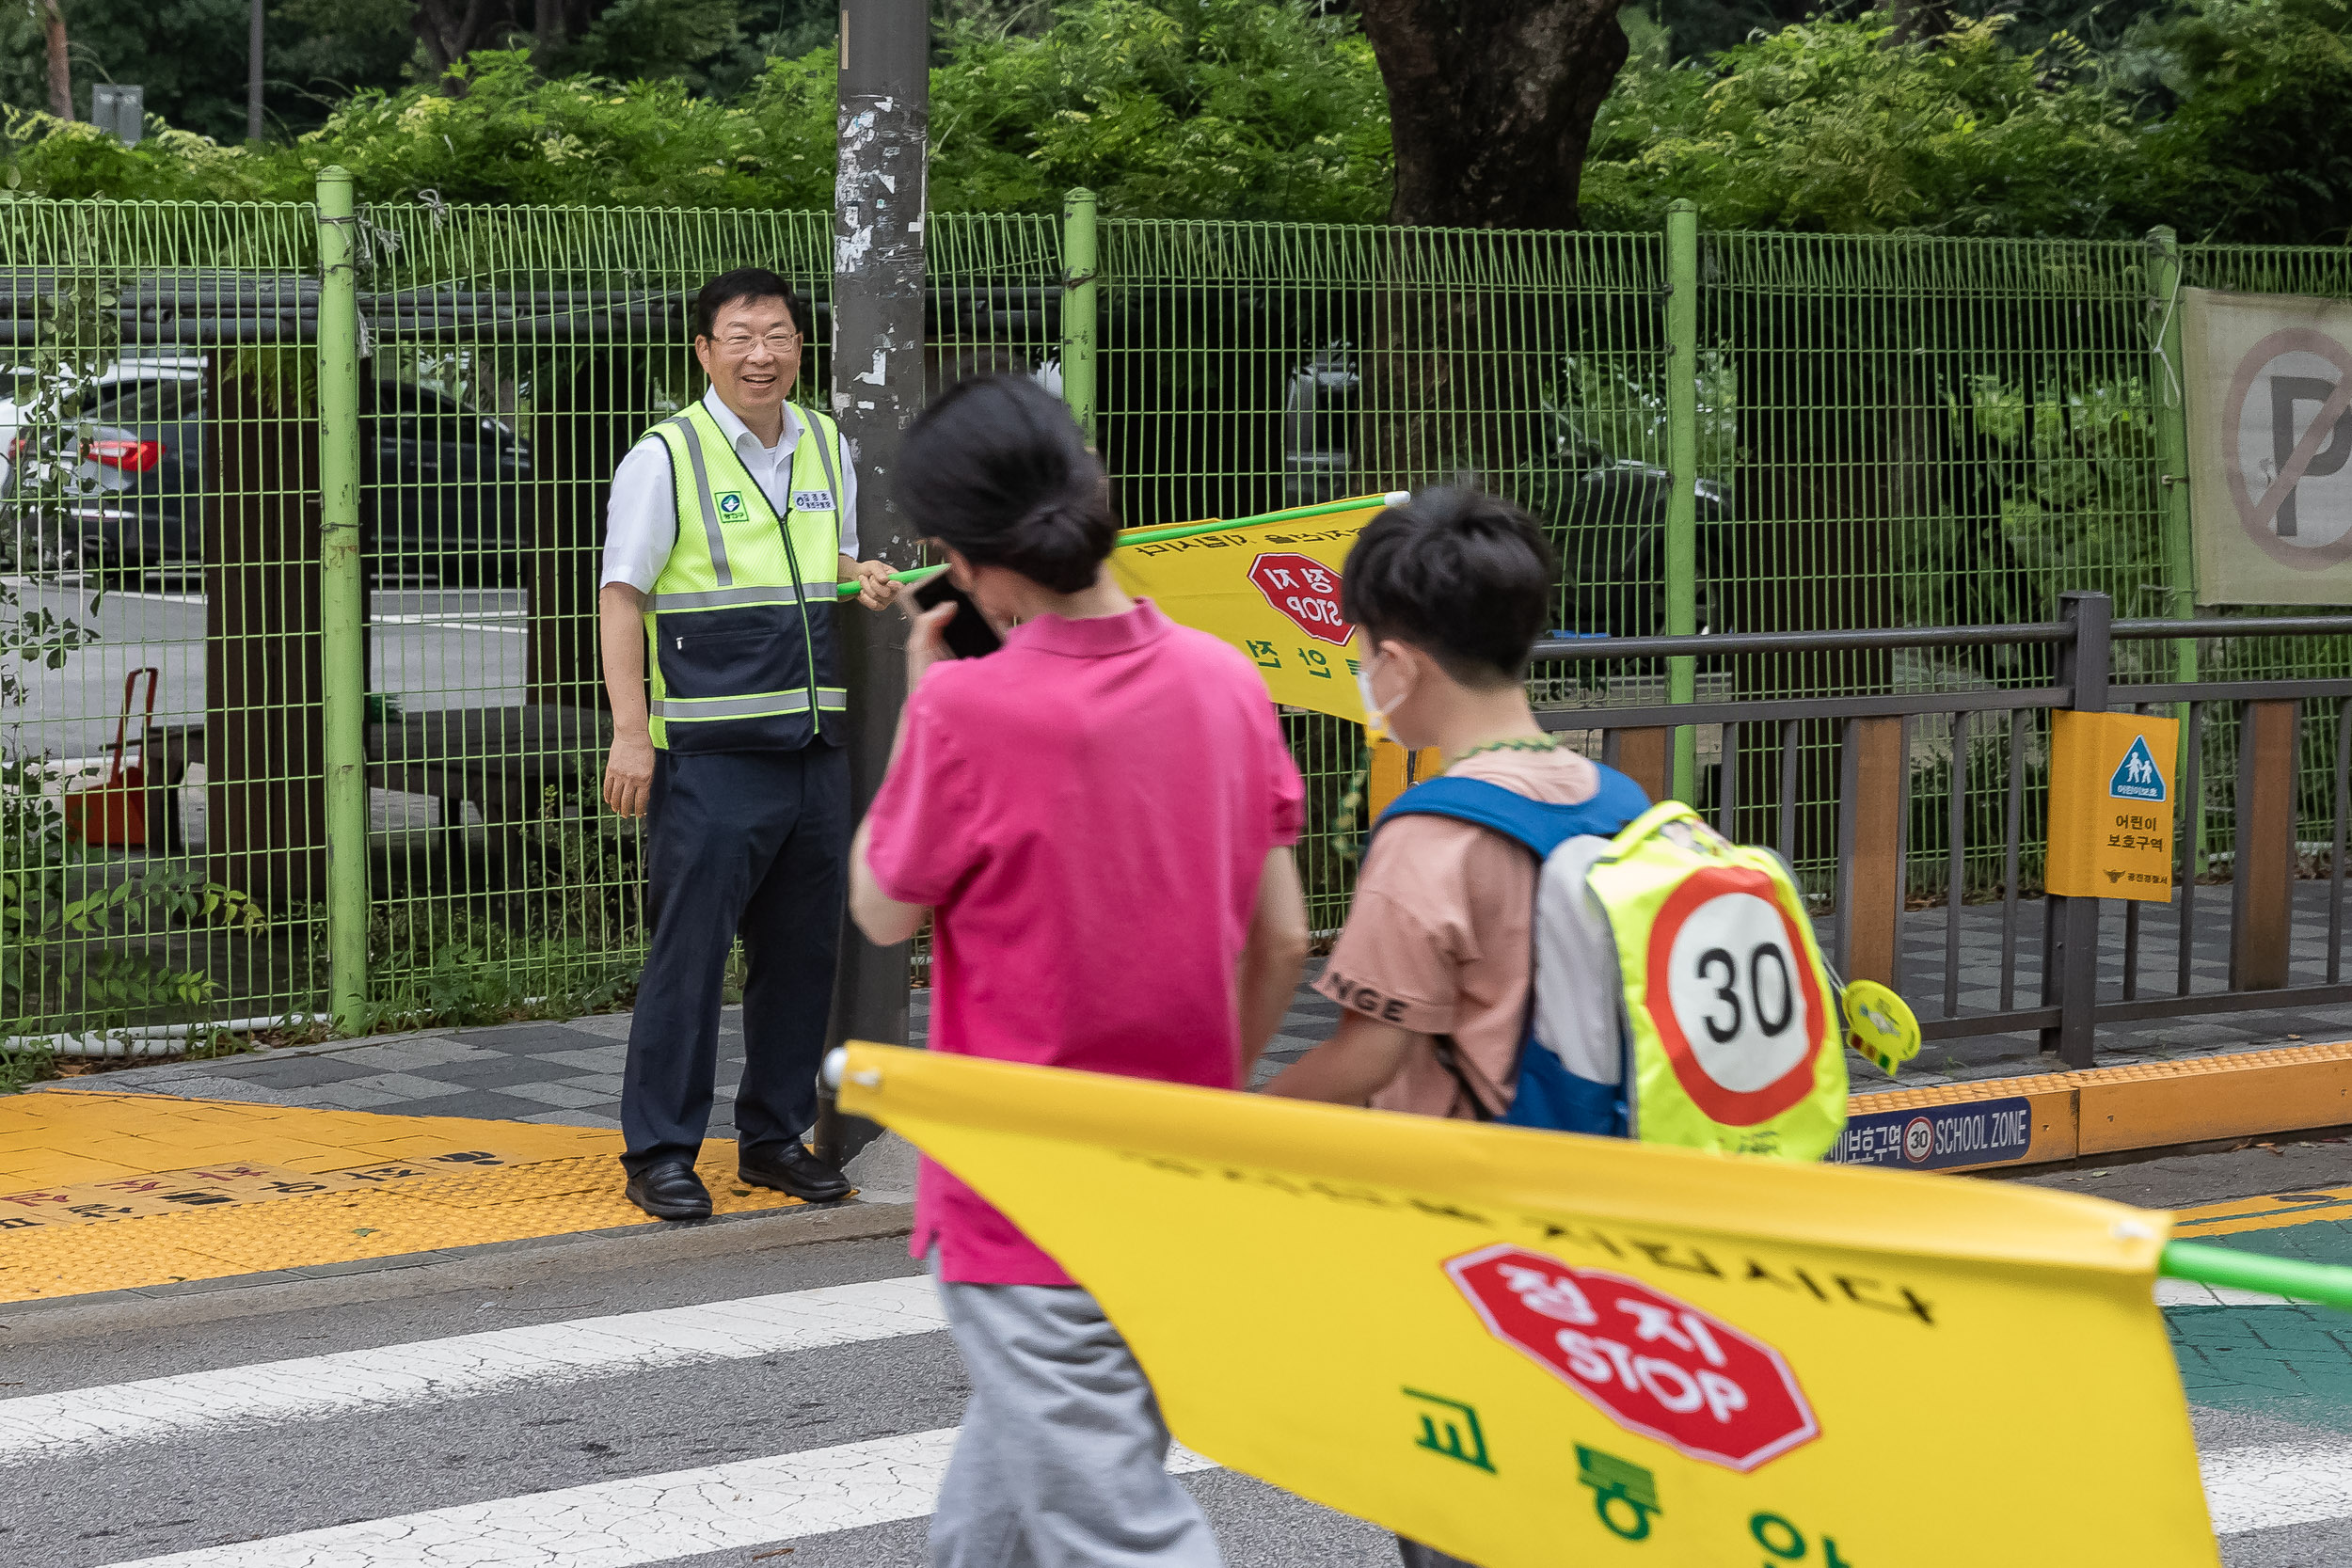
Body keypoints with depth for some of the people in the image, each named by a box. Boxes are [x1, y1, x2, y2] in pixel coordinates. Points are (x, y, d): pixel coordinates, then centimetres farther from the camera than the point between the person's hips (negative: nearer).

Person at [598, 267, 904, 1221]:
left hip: (816, 748, 6)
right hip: (709, 755, -6)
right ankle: (659, 1153, 4)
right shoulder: (666, 457, -5)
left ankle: (774, 1136, 23)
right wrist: (630, 733, -15)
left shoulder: (828, 449, 12)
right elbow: (621, 599, -7)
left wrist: (863, 583, 0)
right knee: (689, 952, -4)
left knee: (803, 952, 10)